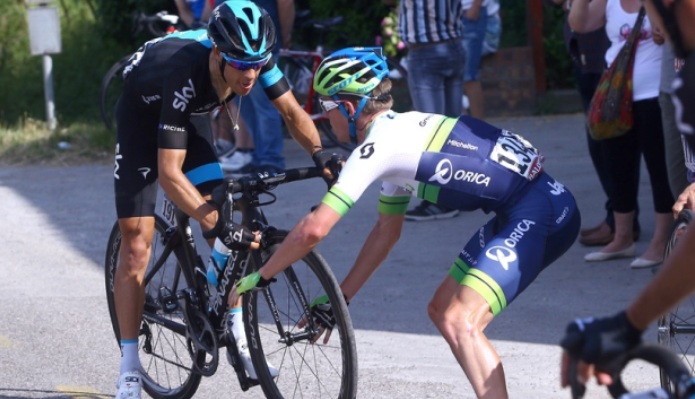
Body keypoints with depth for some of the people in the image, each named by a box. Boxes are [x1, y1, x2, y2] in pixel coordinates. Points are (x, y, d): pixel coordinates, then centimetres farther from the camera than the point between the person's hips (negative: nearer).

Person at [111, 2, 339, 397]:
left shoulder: (253, 57, -27)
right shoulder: (184, 77, -43)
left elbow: (292, 112, -12)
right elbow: (169, 174, -44)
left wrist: (320, 152, -31)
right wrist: (219, 226, -51)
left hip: (186, 121, 6)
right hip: (142, 122, -6)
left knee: (227, 221, -9)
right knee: (136, 242, -10)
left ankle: (238, 335, -1)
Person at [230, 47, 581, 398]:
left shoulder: (377, 145, -12)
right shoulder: (397, 134, 17)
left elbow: (314, 229, -15)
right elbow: (387, 231, 26)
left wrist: (259, 277, -2)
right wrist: (340, 298, 27)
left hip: (540, 212, -10)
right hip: (518, 213, 10)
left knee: (460, 324, -21)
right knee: (442, 310, 16)